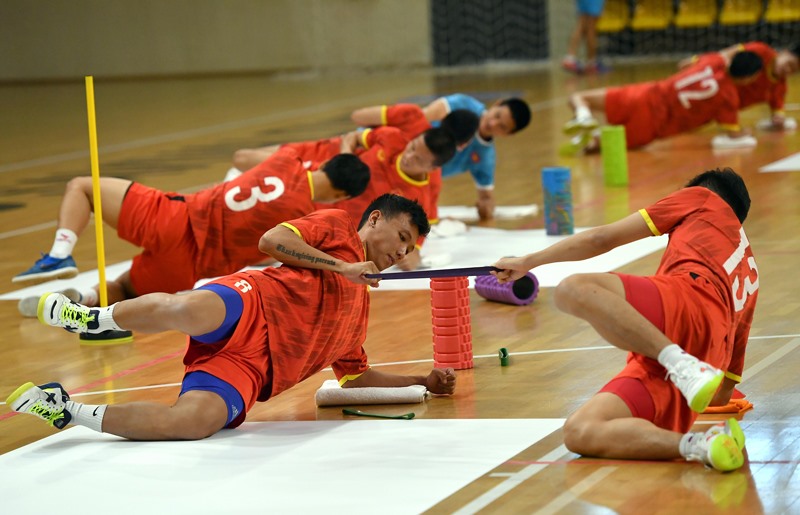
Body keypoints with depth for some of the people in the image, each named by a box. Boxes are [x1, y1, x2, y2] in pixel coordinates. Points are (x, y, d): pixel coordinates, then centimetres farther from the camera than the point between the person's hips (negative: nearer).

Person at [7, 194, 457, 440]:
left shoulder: (359, 313, 35)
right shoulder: (337, 226, 16)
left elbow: (356, 376, 42)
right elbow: (272, 239, 0)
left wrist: (423, 381, 34)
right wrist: (342, 266, -2)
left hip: (250, 367, 5)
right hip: (250, 307, -5)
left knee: (196, 422, -30)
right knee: (183, 310, -45)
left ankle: (66, 411, -19)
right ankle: (92, 318, -16)